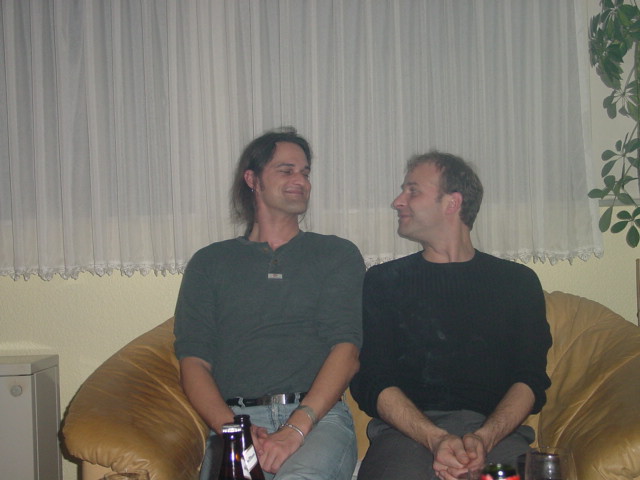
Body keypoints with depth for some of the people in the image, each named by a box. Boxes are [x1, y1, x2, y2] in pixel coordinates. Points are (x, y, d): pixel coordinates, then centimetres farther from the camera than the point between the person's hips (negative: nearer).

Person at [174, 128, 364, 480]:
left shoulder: (337, 254, 17)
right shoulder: (209, 263, 19)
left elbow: (346, 350, 3)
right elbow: (194, 361, 9)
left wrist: (296, 428, -12)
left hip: (319, 415, 0)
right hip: (236, 418, 1)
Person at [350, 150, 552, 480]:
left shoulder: (517, 281, 16)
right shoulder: (384, 281, 14)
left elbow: (531, 380, 6)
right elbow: (371, 382, 3)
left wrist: (485, 437, -14)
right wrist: (435, 439, -14)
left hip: (496, 429, 1)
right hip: (408, 430, -1)